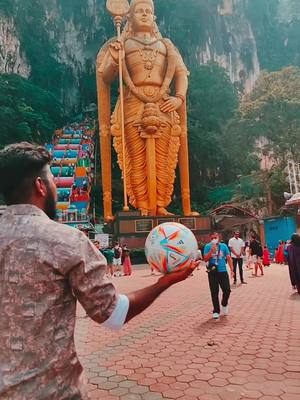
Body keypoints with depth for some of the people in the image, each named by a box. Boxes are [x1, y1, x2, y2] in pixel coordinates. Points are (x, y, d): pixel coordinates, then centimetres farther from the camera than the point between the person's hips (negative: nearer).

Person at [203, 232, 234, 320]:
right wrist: (211, 251, -18)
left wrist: (232, 270, 0)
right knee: (214, 292, 2)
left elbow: (229, 258, 5)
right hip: (212, 272, -1)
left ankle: (224, 305, 31)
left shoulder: (223, 246, 3)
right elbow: (205, 259, -6)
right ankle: (216, 311, 15)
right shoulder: (208, 246, 0)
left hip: (223, 271, 1)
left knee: (227, 290, 1)